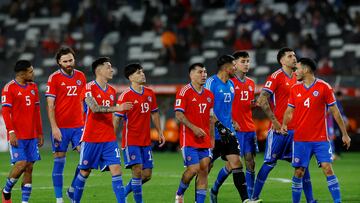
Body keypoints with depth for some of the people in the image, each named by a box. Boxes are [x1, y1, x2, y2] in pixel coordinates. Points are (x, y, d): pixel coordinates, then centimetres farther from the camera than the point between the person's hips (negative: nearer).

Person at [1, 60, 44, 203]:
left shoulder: (33, 87, 13)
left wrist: (40, 133, 15)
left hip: (31, 136, 6)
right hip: (17, 136, -6)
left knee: (29, 167, 2)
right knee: (21, 163, -14)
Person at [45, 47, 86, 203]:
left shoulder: (81, 76, 9)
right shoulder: (54, 78, -4)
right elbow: (50, 105, -7)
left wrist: (84, 122, 11)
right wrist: (54, 127, -13)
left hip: (78, 126, 4)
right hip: (60, 127, -4)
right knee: (59, 161, -1)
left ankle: (73, 189, 10)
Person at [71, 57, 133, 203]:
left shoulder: (112, 91, 12)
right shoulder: (89, 88, -9)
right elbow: (94, 108, -24)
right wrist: (117, 108, -34)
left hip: (109, 139, 5)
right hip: (91, 139, -5)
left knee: (116, 170, -7)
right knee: (85, 171, 6)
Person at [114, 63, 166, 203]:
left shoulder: (150, 93, 9)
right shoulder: (125, 96, -10)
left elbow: (154, 113, 20)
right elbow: (117, 119, -9)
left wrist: (160, 132, 15)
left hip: (146, 141, 6)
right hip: (131, 140, -6)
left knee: (147, 174, 5)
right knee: (137, 171, -14)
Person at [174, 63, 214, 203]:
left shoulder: (209, 95, 13)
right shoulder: (184, 92, -7)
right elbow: (178, 114, -13)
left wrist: (212, 138, 14)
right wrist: (194, 128, -21)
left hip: (204, 140, 6)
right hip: (189, 139, -6)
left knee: (204, 170, -1)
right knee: (193, 169, -12)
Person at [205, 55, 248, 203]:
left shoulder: (231, 84, 14)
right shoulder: (211, 82, -11)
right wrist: (220, 126, -22)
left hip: (228, 132, 6)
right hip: (214, 133, -6)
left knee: (235, 163, -5)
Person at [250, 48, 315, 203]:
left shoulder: (297, 78, 14)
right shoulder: (276, 77, -8)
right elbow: (262, 100, -15)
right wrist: (275, 121, -16)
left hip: (295, 129, 6)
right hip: (279, 129, -6)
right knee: (269, 163, -3)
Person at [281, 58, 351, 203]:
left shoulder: (324, 87, -2)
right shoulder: (295, 89, 7)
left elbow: (335, 111, 1)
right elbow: (289, 111, 13)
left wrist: (344, 134, 2)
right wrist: (284, 125, -7)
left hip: (320, 139, -3)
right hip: (300, 140, 3)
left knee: (328, 169, -11)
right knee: (299, 172, 2)